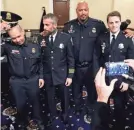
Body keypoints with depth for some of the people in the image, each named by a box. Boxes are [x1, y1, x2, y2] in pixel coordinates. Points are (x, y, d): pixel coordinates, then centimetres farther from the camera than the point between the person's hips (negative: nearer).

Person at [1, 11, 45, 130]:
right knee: (20, 105, 19)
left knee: (35, 102, 20)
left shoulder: (35, 46, -8)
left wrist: (41, 77, 2)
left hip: (33, 80, 1)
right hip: (16, 82, 0)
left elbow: (40, 63, 4)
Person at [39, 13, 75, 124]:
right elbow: (41, 58, 1)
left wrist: (70, 76, -7)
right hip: (48, 75, 2)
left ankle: (64, 114, 44)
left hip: (62, 75, -1)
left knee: (64, 97, 17)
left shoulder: (66, 38, -10)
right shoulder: (42, 39, -5)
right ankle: (53, 114, 45)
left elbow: (70, 58, -7)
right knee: (50, 97, 18)